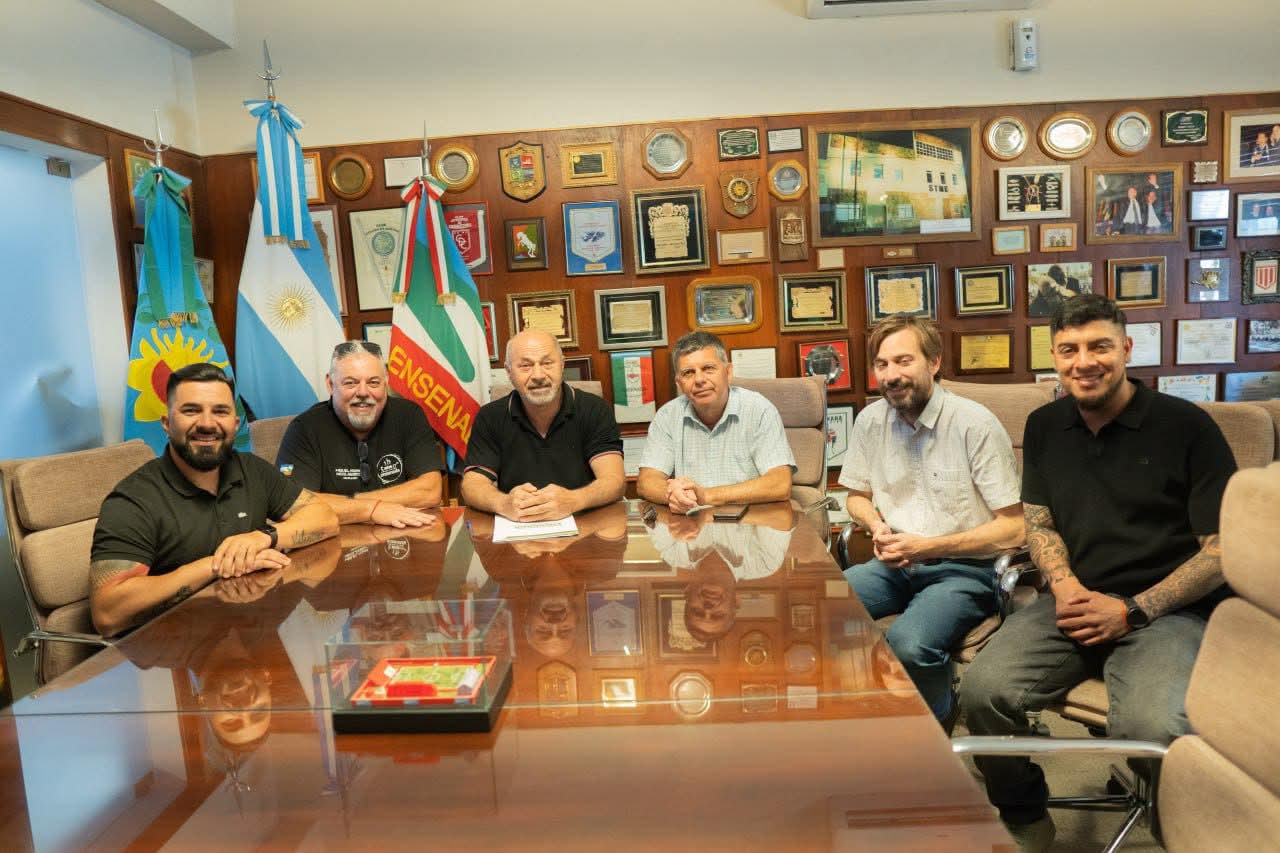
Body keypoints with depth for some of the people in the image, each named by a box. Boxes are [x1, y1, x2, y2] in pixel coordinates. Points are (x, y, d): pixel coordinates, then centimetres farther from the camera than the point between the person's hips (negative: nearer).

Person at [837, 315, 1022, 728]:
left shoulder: (975, 424, -13)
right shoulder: (870, 421, 3)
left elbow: (1013, 528, -12)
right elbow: (858, 496, 18)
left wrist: (927, 547, -17)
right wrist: (877, 526, -5)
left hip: (963, 570, -5)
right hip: (897, 564, 5)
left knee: (908, 643, -33)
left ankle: (938, 725, 1)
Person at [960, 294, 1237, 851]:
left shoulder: (1186, 426, -5)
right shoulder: (1045, 426, 11)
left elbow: (1222, 549, -5)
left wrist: (1132, 611, -13)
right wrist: (1064, 585, -5)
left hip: (1169, 611, -3)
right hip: (1074, 602, 4)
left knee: (1150, 727, -33)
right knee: (982, 691, -21)